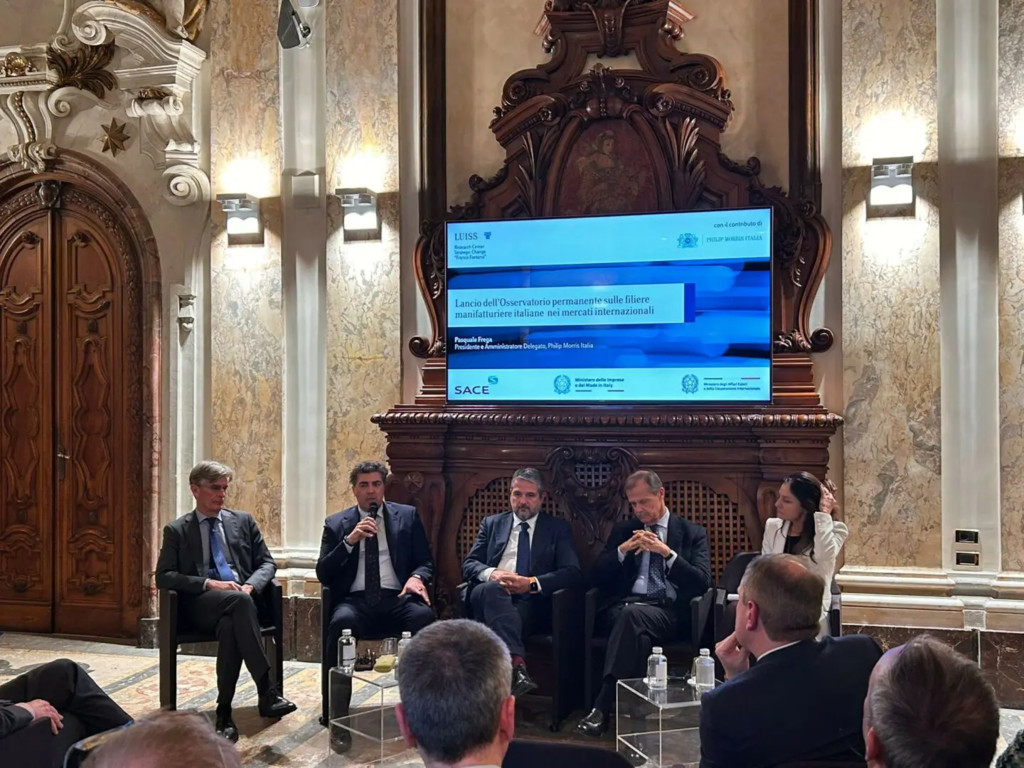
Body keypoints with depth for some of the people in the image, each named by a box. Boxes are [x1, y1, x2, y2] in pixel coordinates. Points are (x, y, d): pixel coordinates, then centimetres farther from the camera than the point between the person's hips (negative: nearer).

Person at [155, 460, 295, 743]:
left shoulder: (243, 521, 19)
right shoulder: (176, 530, 12)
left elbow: (267, 563, 14)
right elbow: (163, 577, 0)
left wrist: (250, 585, -9)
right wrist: (208, 584, -14)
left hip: (241, 597, 2)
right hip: (201, 604, -2)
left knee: (230, 625, -37)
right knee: (238, 601, -38)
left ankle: (224, 714, -32)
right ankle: (267, 692, -41)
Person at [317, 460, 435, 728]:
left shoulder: (407, 515, 16)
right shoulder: (336, 523, 16)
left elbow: (425, 562, 14)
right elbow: (322, 574, 7)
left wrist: (417, 577, -11)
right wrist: (349, 541, -7)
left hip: (397, 599, 1)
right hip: (355, 601, 0)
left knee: (424, 616, -34)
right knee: (342, 621, -36)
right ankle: (336, 713, -28)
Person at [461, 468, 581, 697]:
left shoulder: (558, 529, 15)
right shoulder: (492, 524, 22)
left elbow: (572, 573, 2)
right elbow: (469, 564, 13)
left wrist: (531, 583, -13)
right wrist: (491, 574, -12)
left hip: (531, 602, -1)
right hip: (490, 595, 2)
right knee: (493, 588, -37)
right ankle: (517, 666, -51)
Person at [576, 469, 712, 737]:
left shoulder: (693, 533, 14)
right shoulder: (622, 530, 21)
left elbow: (702, 583, 0)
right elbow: (598, 577, 12)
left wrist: (667, 552, -12)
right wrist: (623, 549, -5)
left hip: (668, 610, -2)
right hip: (623, 605, 2)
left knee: (633, 615, -37)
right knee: (636, 628, -37)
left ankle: (603, 706, -39)